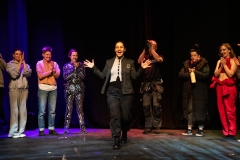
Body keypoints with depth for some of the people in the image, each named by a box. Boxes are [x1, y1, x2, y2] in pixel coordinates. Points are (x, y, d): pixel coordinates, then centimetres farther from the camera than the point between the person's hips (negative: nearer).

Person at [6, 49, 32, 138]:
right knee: (14, 110, -7)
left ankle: (21, 131, 4)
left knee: (23, 110, 1)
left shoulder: (25, 65, 16)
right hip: (14, 89, -3)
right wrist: (19, 63, -5)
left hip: (24, 89, 4)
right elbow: (14, 75, -10)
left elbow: (28, 74, -3)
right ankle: (13, 132, -4)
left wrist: (23, 62, 1)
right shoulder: (10, 64, 6)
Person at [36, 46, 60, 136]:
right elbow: (40, 76, -8)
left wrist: (53, 70, -12)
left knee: (52, 110, 3)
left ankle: (51, 129, 10)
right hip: (43, 88, -3)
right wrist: (50, 71, -8)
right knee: (42, 111, -5)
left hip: (53, 88, 3)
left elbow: (57, 76, 5)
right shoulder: (39, 63, 3)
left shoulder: (54, 64, 12)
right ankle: (41, 130, 0)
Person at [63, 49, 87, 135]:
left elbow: (83, 76, -1)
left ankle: (82, 127, -1)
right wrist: (74, 68, -6)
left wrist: (77, 68, -8)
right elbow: (65, 77, -4)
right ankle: (66, 128, 2)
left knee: (80, 108, -3)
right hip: (69, 89, 0)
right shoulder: (66, 66, 10)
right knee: (69, 109, -2)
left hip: (79, 88, 0)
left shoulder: (81, 65, 10)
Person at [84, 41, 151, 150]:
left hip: (125, 92, 0)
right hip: (112, 92, 0)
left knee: (125, 115, 6)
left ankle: (124, 134, 35)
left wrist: (142, 68, -10)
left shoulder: (129, 62, 9)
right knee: (114, 115, -13)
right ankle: (116, 140, -12)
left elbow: (134, 76, 3)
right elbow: (103, 76, 10)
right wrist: (93, 68, 3)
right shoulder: (109, 62, 12)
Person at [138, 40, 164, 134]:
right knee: (146, 106, 0)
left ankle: (157, 127, 3)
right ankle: (148, 127, 7)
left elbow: (159, 59, -17)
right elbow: (139, 61, -7)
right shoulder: (145, 57, 12)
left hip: (156, 84, -2)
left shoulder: (159, 56, 6)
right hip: (146, 84, 2)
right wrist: (145, 49, -11)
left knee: (156, 106, -5)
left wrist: (151, 48, -17)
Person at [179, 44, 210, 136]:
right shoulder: (186, 64, 9)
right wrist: (189, 73, -13)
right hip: (189, 91, 4)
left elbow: (205, 75, -15)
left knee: (200, 110, 0)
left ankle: (201, 130, 11)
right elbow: (180, 74, 3)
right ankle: (189, 129, 13)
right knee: (189, 110, 6)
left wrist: (195, 72, -17)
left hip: (200, 91, -4)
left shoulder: (204, 64, -3)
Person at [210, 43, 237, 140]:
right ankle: (226, 133, 8)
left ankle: (232, 133, -3)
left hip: (229, 87, -6)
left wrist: (224, 64, -6)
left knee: (230, 111, -8)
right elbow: (216, 74, 7)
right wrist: (221, 66, -3)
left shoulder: (233, 61, 0)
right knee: (222, 111, 3)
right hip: (219, 87, 6)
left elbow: (230, 74, -11)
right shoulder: (219, 61, 16)